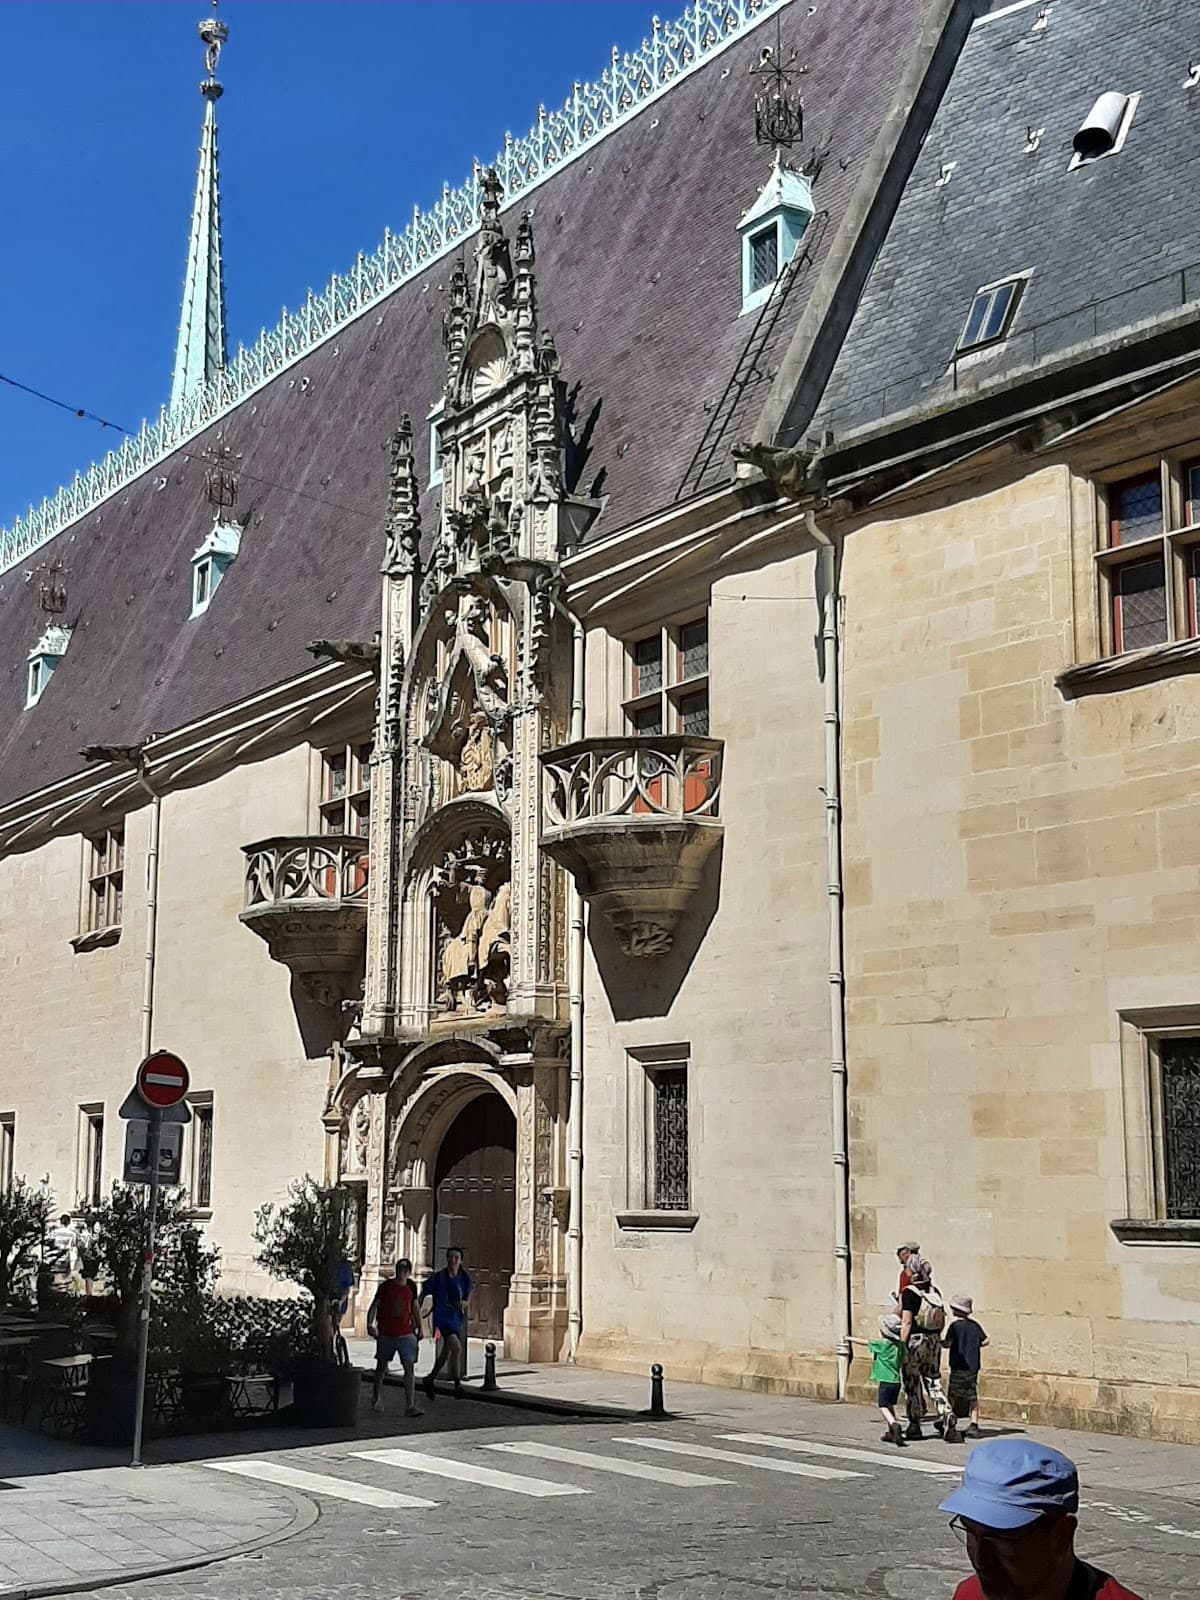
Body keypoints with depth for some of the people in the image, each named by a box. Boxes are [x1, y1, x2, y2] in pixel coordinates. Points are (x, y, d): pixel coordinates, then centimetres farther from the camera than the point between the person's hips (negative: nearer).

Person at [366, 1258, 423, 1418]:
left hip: (406, 1334, 1)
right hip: (385, 1335, -1)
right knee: (381, 1366, 16)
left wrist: (419, 1328, 14)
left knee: (409, 1367, -11)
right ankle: (377, 1399, 37)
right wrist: (369, 1324, -15)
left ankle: (410, 1406, -14)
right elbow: (374, 1306, -2)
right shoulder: (386, 1286, -6)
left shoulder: (411, 1287, 2)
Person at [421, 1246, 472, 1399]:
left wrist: (464, 1303, -7)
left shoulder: (464, 1278, 0)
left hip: (457, 1319, 6)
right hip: (442, 1318, -6)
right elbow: (423, 1295, -4)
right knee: (456, 1348, -22)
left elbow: (468, 1295, 16)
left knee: (445, 1354, 16)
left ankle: (430, 1379, 38)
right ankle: (458, 1386, -12)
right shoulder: (438, 1277, -13)